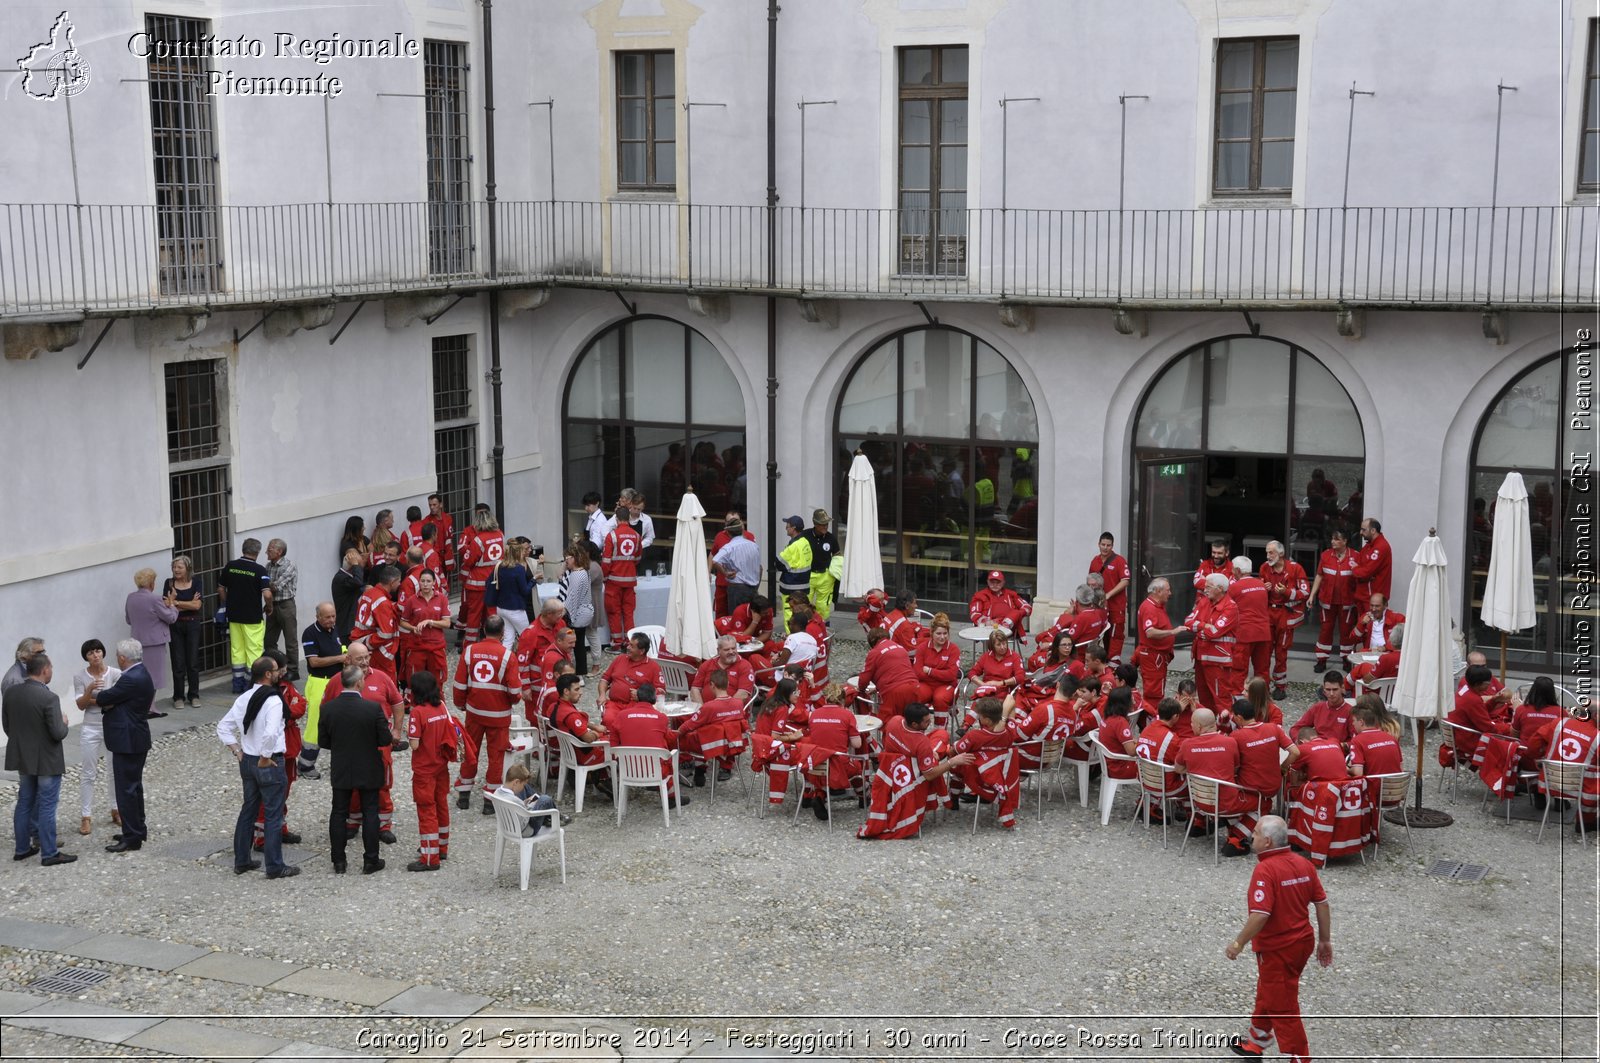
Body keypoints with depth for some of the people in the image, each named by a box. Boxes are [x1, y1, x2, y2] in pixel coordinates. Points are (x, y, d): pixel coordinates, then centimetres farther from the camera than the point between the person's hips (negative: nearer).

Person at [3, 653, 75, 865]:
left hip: (22, 757, 7)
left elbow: (6, 726, 7)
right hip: (46, 760, -7)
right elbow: (59, 733, -22)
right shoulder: (49, 698, -24)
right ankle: (49, 853, 8)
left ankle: (22, 848, 26)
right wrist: (64, 722, -2)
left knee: (24, 803, 18)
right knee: (46, 806, 2)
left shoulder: (11, 692, -3)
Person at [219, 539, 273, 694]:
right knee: (254, 650, 4)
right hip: (253, 617, -5)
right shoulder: (259, 570, -15)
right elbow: (267, 594, -23)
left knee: (236, 649, 13)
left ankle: (238, 683, 18)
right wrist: (268, 607, -4)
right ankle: (251, 684, 6)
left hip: (234, 616, 5)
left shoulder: (230, 566, -1)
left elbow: (221, 589, 7)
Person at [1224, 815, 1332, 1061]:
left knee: (1283, 1008, 4)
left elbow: (1260, 915, -30)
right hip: (1302, 942, 9)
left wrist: (1238, 943, -18)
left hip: (1277, 949, -9)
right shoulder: (1303, 863, 0)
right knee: (1267, 994, 27)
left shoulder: (1266, 869, -24)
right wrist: (1325, 940, 14)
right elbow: (1322, 903, 4)